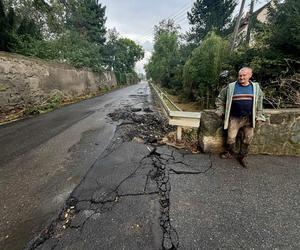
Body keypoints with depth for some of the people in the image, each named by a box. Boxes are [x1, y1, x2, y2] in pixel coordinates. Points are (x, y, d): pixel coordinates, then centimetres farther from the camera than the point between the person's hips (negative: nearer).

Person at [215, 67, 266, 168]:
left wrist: (259, 116, 8)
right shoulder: (231, 87, -3)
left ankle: (242, 157, 25)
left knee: (247, 139, 8)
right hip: (235, 118, -2)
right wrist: (221, 111, 2)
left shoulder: (256, 87, 4)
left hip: (249, 118, 3)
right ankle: (229, 153, 25)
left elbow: (259, 103, 12)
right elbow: (220, 98, 5)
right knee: (231, 138, -1)